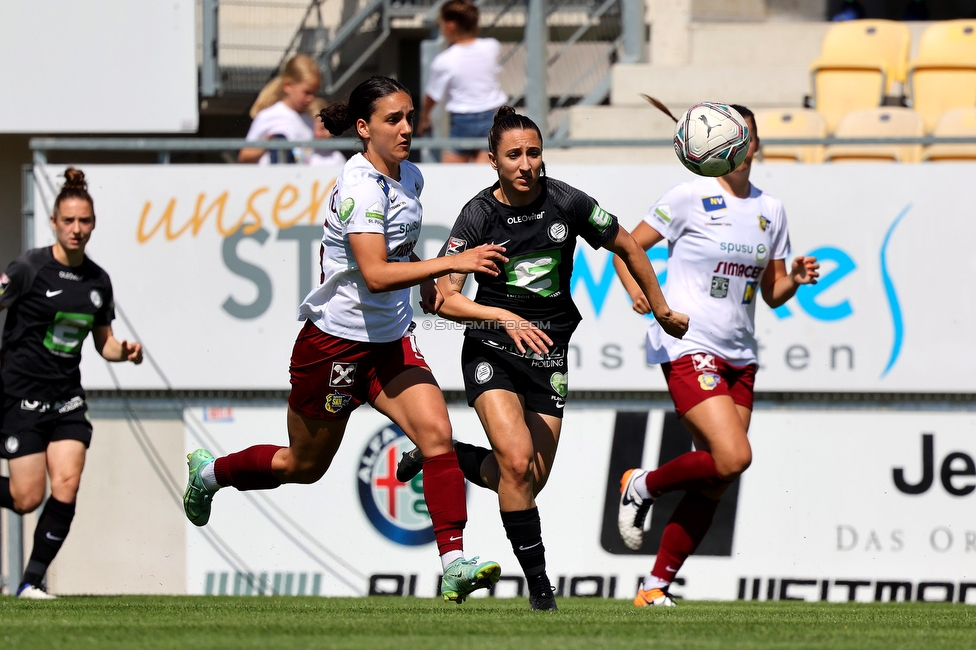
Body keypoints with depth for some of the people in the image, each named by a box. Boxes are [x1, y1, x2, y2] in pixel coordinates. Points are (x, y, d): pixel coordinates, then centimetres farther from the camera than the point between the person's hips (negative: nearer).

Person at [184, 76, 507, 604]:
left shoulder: (410, 178, 4)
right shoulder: (358, 188, -23)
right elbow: (374, 273, -36)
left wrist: (426, 280, 8)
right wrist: (452, 263, -43)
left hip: (390, 342, 7)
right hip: (333, 342, -6)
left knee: (436, 433, -17)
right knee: (304, 466, 12)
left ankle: (454, 564, -23)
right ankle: (209, 472, 41)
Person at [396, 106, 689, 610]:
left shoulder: (568, 204, -6)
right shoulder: (479, 215, -12)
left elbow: (628, 249, 9)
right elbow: (445, 298, -16)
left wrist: (662, 311, 16)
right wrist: (504, 317, -31)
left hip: (548, 354, 3)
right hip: (492, 348, -3)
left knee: (529, 481, 4)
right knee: (517, 461, -22)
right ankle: (538, 582, -10)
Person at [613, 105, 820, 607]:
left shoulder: (770, 209, 13)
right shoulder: (691, 197, -4)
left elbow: (772, 294, 17)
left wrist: (795, 279, -4)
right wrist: (638, 292, -19)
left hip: (738, 357, 6)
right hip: (688, 346, -6)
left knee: (713, 486, 1)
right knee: (733, 458, -22)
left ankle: (656, 586, 9)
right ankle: (643, 486, 5)